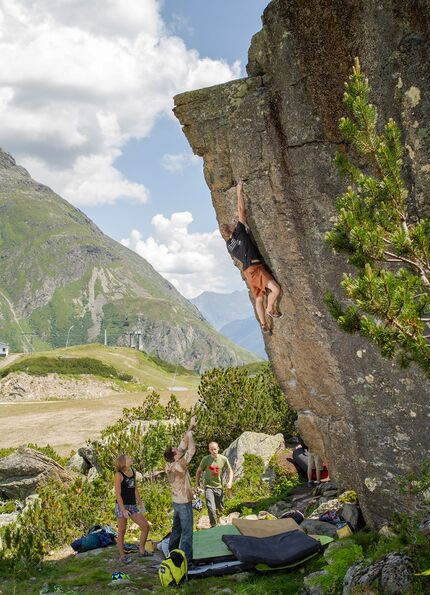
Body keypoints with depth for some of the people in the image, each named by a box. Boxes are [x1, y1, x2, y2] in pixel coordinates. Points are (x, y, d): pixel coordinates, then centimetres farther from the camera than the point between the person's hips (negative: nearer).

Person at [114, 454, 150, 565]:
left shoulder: (133, 472, 8)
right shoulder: (119, 475, -12)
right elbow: (118, 494, -14)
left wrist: (140, 504, 13)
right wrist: (123, 510, -18)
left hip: (133, 505, 7)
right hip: (122, 505, -7)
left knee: (146, 526, 4)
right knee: (122, 531, 2)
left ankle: (142, 551, 17)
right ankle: (122, 556, 15)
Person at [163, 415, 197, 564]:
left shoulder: (170, 465, -2)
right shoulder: (179, 466, -25)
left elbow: (183, 446, 2)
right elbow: (191, 450, -26)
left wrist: (190, 428, -1)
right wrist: (190, 432, -20)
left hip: (177, 502, 9)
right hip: (184, 503, -9)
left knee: (176, 529, 21)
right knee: (187, 532, -3)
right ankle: (186, 560, -1)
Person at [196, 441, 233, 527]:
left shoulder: (223, 459, -7)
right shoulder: (206, 459, -11)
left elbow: (230, 471, 5)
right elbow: (199, 470, 5)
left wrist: (230, 481, -8)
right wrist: (197, 481, 9)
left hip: (218, 486, 2)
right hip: (208, 486, -2)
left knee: (220, 509, 15)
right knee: (211, 509, -15)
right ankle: (213, 526, 4)